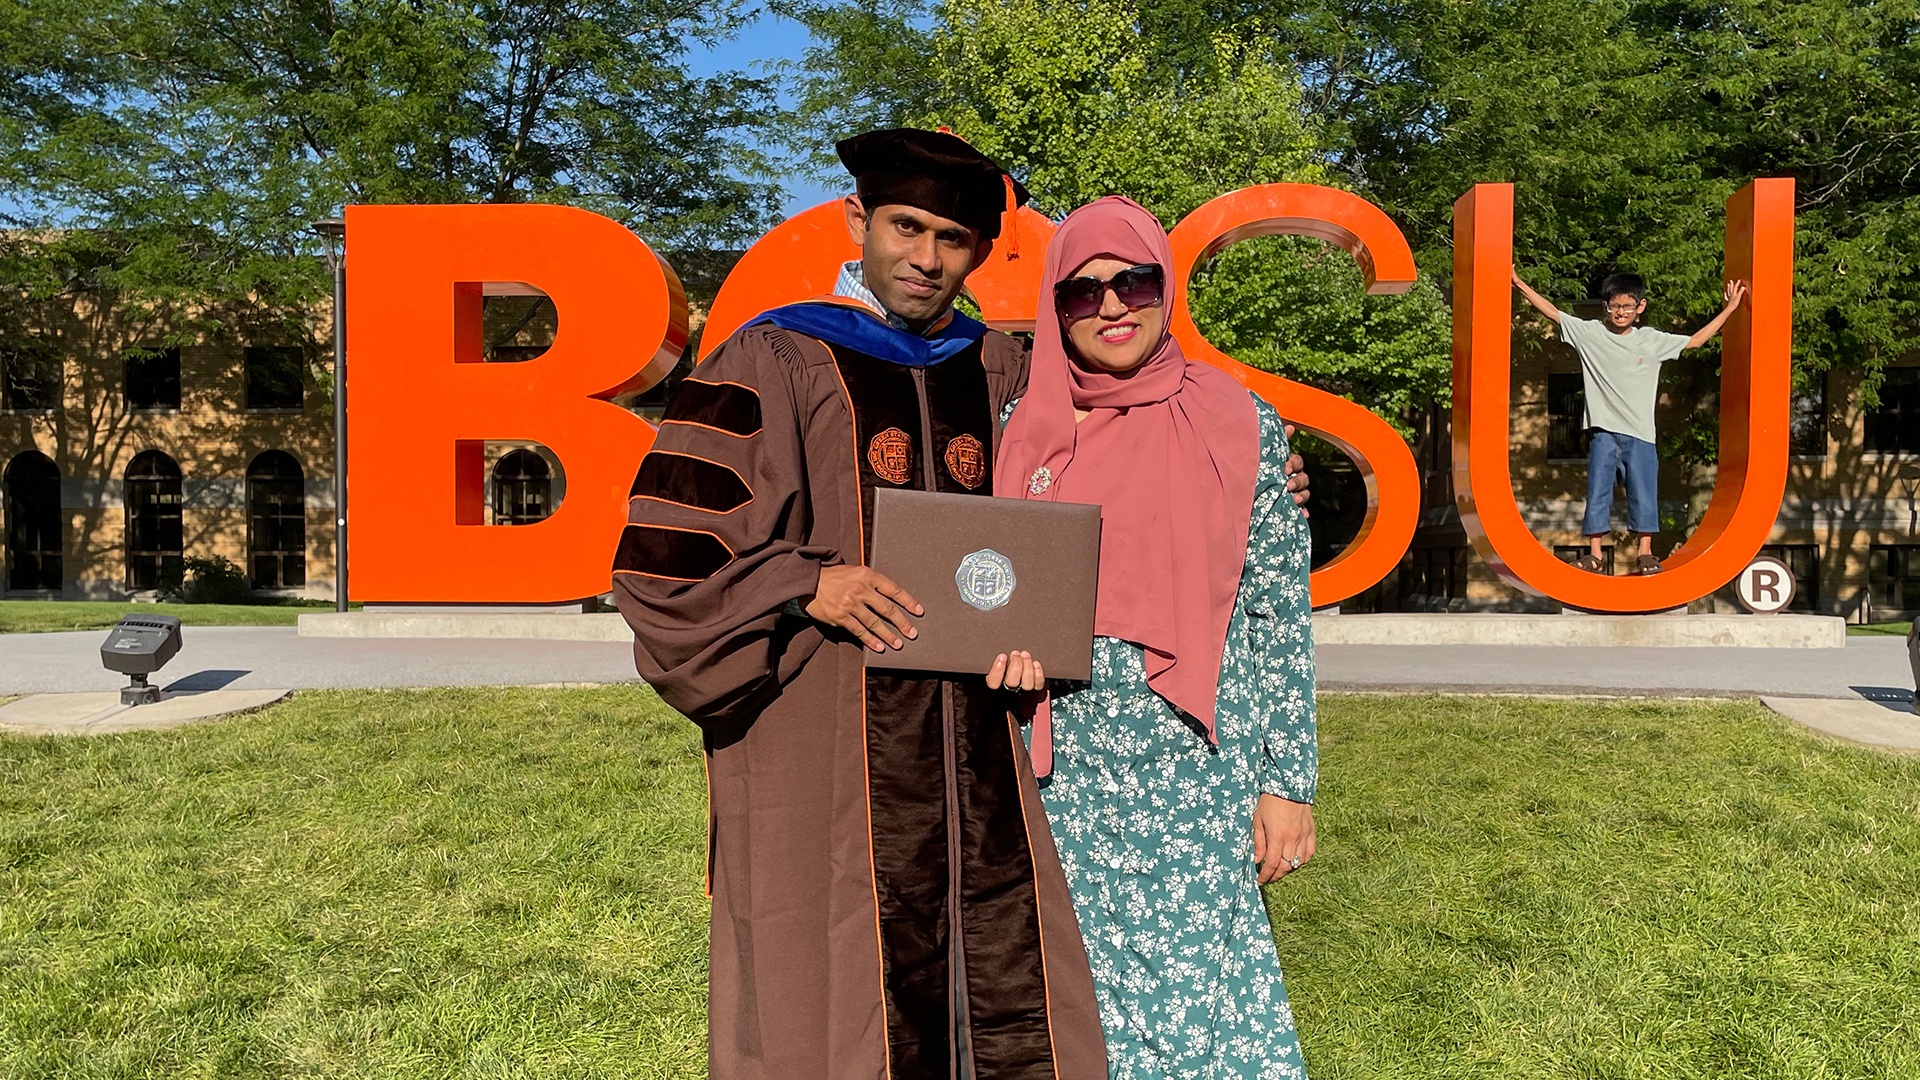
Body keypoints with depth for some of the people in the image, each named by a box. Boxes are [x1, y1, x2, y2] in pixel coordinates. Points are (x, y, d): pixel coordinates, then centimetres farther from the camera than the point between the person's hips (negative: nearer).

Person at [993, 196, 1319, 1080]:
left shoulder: (1241, 428, -1)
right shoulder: (1022, 431, 5)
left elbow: (1281, 613, 0)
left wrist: (1288, 779, -3)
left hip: (1196, 778, -2)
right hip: (1058, 781, 2)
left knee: (1197, 995, 2)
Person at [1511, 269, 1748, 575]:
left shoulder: (1653, 340, 5)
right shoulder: (1589, 332, 1)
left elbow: (1696, 340, 15)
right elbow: (1552, 312, 0)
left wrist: (1729, 308, 14)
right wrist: (1520, 284, -5)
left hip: (1640, 433, 1)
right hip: (1603, 431, -1)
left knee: (1644, 492, 3)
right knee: (1597, 491, 2)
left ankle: (1645, 553, 13)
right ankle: (1594, 552, 9)